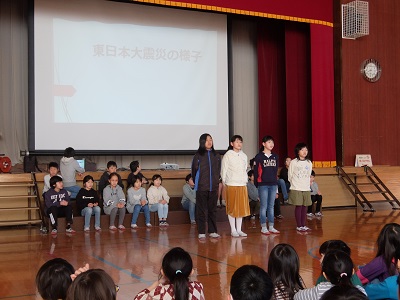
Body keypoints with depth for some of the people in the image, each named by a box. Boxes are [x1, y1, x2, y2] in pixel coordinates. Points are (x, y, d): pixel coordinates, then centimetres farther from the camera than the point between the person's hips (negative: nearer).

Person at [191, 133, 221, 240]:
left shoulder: (216, 155, 9)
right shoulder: (198, 155, -1)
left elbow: (219, 171, 13)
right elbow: (194, 171, 3)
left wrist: (217, 183, 9)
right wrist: (197, 183, 7)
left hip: (213, 187, 3)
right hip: (202, 187, -3)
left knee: (212, 210, 8)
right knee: (201, 210, 0)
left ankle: (212, 231, 15)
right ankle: (201, 233, 5)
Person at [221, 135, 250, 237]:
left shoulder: (244, 155, 13)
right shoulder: (228, 155, -3)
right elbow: (223, 170, -3)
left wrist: (246, 181, 10)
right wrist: (224, 183, -6)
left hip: (242, 184, 5)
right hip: (231, 185, -5)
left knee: (242, 207, 6)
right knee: (232, 208, -1)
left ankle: (239, 230, 14)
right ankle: (233, 230, 6)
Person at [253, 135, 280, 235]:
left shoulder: (275, 157, 10)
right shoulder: (259, 156, -4)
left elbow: (276, 171, 14)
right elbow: (256, 171, -4)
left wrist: (276, 182, 10)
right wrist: (256, 184, -5)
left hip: (273, 184, 5)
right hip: (263, 185, -5)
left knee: (271, 206, 9)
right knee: (264, 206, -1)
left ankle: (271, 227, 15)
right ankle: (263, 228, 5)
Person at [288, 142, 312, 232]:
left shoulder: (309, 163, 7)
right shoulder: (293, 162, -5)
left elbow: (309, 175, 16)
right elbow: (290, 176, 1)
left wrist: (306, 184, 10)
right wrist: (295, 184, 7)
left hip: (306, 189, 4)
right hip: (296, 189, -4)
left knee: (305, 207, 6)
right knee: (299, 206, -3)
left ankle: (303, 225, 15)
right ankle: (299, 226, 5)